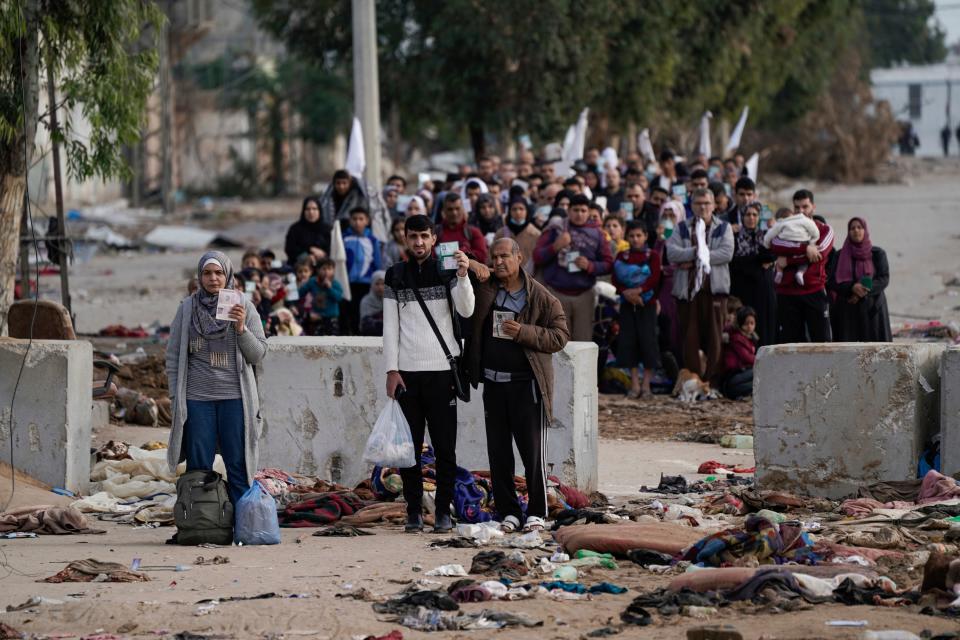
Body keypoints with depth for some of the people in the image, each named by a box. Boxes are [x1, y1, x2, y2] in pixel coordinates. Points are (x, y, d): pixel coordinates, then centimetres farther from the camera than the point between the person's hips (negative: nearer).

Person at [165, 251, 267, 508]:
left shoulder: (244, 307, 4)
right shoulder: (187, 308, 6)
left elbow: (258, 354, 2)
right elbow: (173, 355, 8)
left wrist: (241, 329, -14)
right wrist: (175, 397, 2)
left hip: (235, 398, -1)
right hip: (196, 398, 1)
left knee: (238, 467, 0)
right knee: (198, 468, 3)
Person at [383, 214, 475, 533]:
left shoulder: (447, 271, 5)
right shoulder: (395, 276, 9)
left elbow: (466, 311, -9)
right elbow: (390, 326, 7)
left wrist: (462, 275, -25)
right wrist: (391, 369, -1)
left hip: (441, 370, -1)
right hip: (406, 372, 1)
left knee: (445, 445, 0)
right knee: (409, 446, 2)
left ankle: (443, 510, 6)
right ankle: (414, 510, 8)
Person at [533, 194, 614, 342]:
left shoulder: (596, 233, 9)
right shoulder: (555, 230, 5)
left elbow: (608, 264, 8)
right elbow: (537, 258, 2)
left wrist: (590, 266, -11)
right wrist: (555, 247, -14)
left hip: (584, 295, 1)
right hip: (557, 294, -1)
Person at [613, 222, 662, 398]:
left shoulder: (652, 255, 2)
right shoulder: (622, 256, 10)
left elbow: (655, 278, -10)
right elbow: (615, 280, 1)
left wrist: (638, 291, -23)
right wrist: (626, 293, -16)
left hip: (647, 304, -3)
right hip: (627, 304, 3)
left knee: (647, 341, -7)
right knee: (628, 342, 0)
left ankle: (646, 385, -1)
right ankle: (635, 384, 6)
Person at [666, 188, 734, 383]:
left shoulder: (723, 228, 10)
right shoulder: (682, 228, 13)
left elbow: (727, 253, -6)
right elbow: (671, 252, -3)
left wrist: (694, 259, -9)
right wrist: (695, 252, -16)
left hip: (714, 288, -1)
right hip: (687, 288, 1)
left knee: (714, 336, -3)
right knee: (690, 337, -1)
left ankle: (712, 379, 0)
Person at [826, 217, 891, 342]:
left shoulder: (877, 253, 5)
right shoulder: (839, 256, 6)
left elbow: (884, 279, -4)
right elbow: (831, 281, -2)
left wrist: (863, 292, -17)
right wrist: (852, 288, -20)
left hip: (872, 309, 0)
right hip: (847, 311, 0)